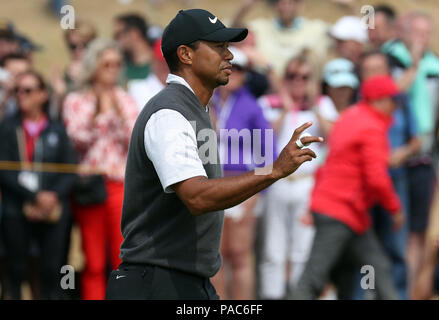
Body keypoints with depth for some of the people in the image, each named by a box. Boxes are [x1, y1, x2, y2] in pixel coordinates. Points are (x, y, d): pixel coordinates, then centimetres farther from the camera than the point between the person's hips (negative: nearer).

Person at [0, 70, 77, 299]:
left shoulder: (57, 130, 10)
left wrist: (54, 196, -11)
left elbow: (71, 171, 6)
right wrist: (35, 197, -11)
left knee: (52, 271, -3)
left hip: (54, 210, 1)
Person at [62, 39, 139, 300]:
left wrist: (119, 112, -5)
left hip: (122, 186, 1)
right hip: (89, 187, -1)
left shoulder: (126, 100, 12)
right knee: (94, 263, 0)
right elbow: (78, 140, -6)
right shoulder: (75, 101, 7)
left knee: (124, 261, -5)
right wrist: (99, 112, -6)